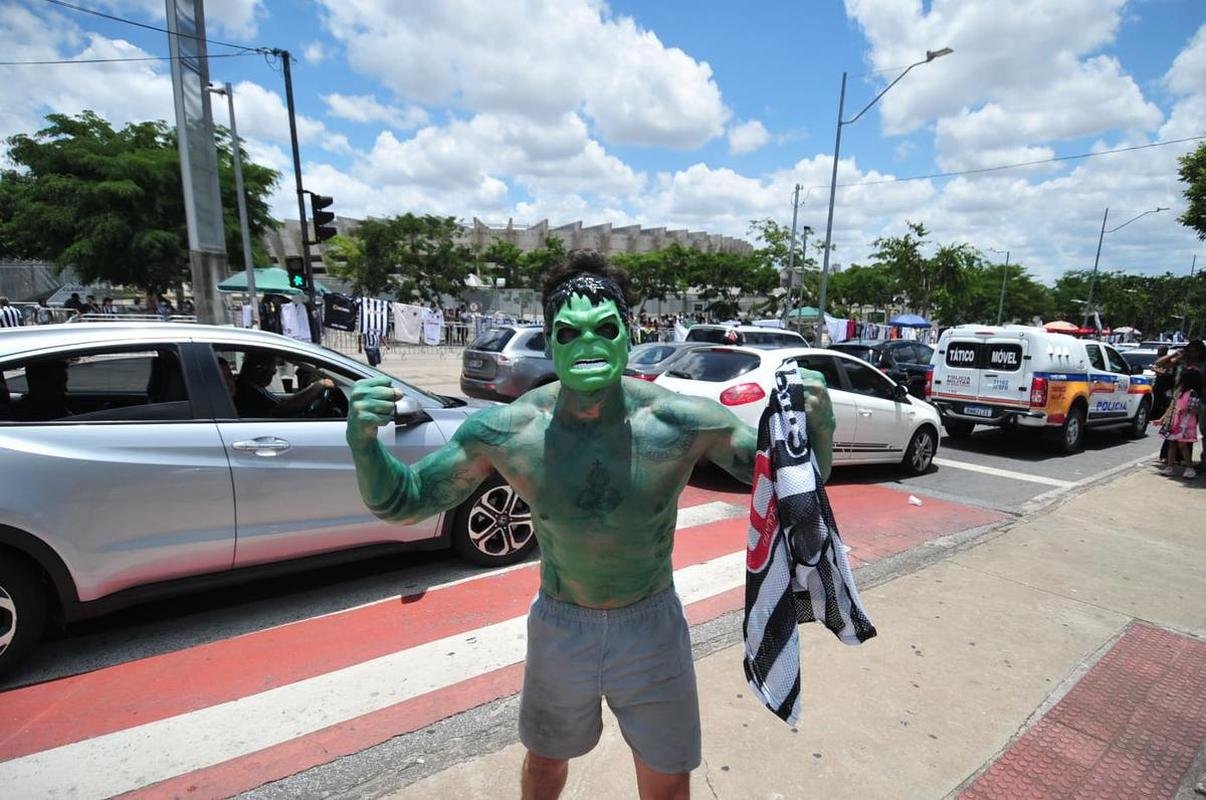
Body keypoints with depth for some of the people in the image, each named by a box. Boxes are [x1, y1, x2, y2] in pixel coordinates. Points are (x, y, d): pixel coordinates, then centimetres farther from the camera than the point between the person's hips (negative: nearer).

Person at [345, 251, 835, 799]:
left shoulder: (682, 420, -22)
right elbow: (398, 502, -9)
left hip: (653, 629, -1)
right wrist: (363, 438, -29)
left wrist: (816, 422, -34)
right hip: (558, 629, 1)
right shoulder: (506, 430, -20)